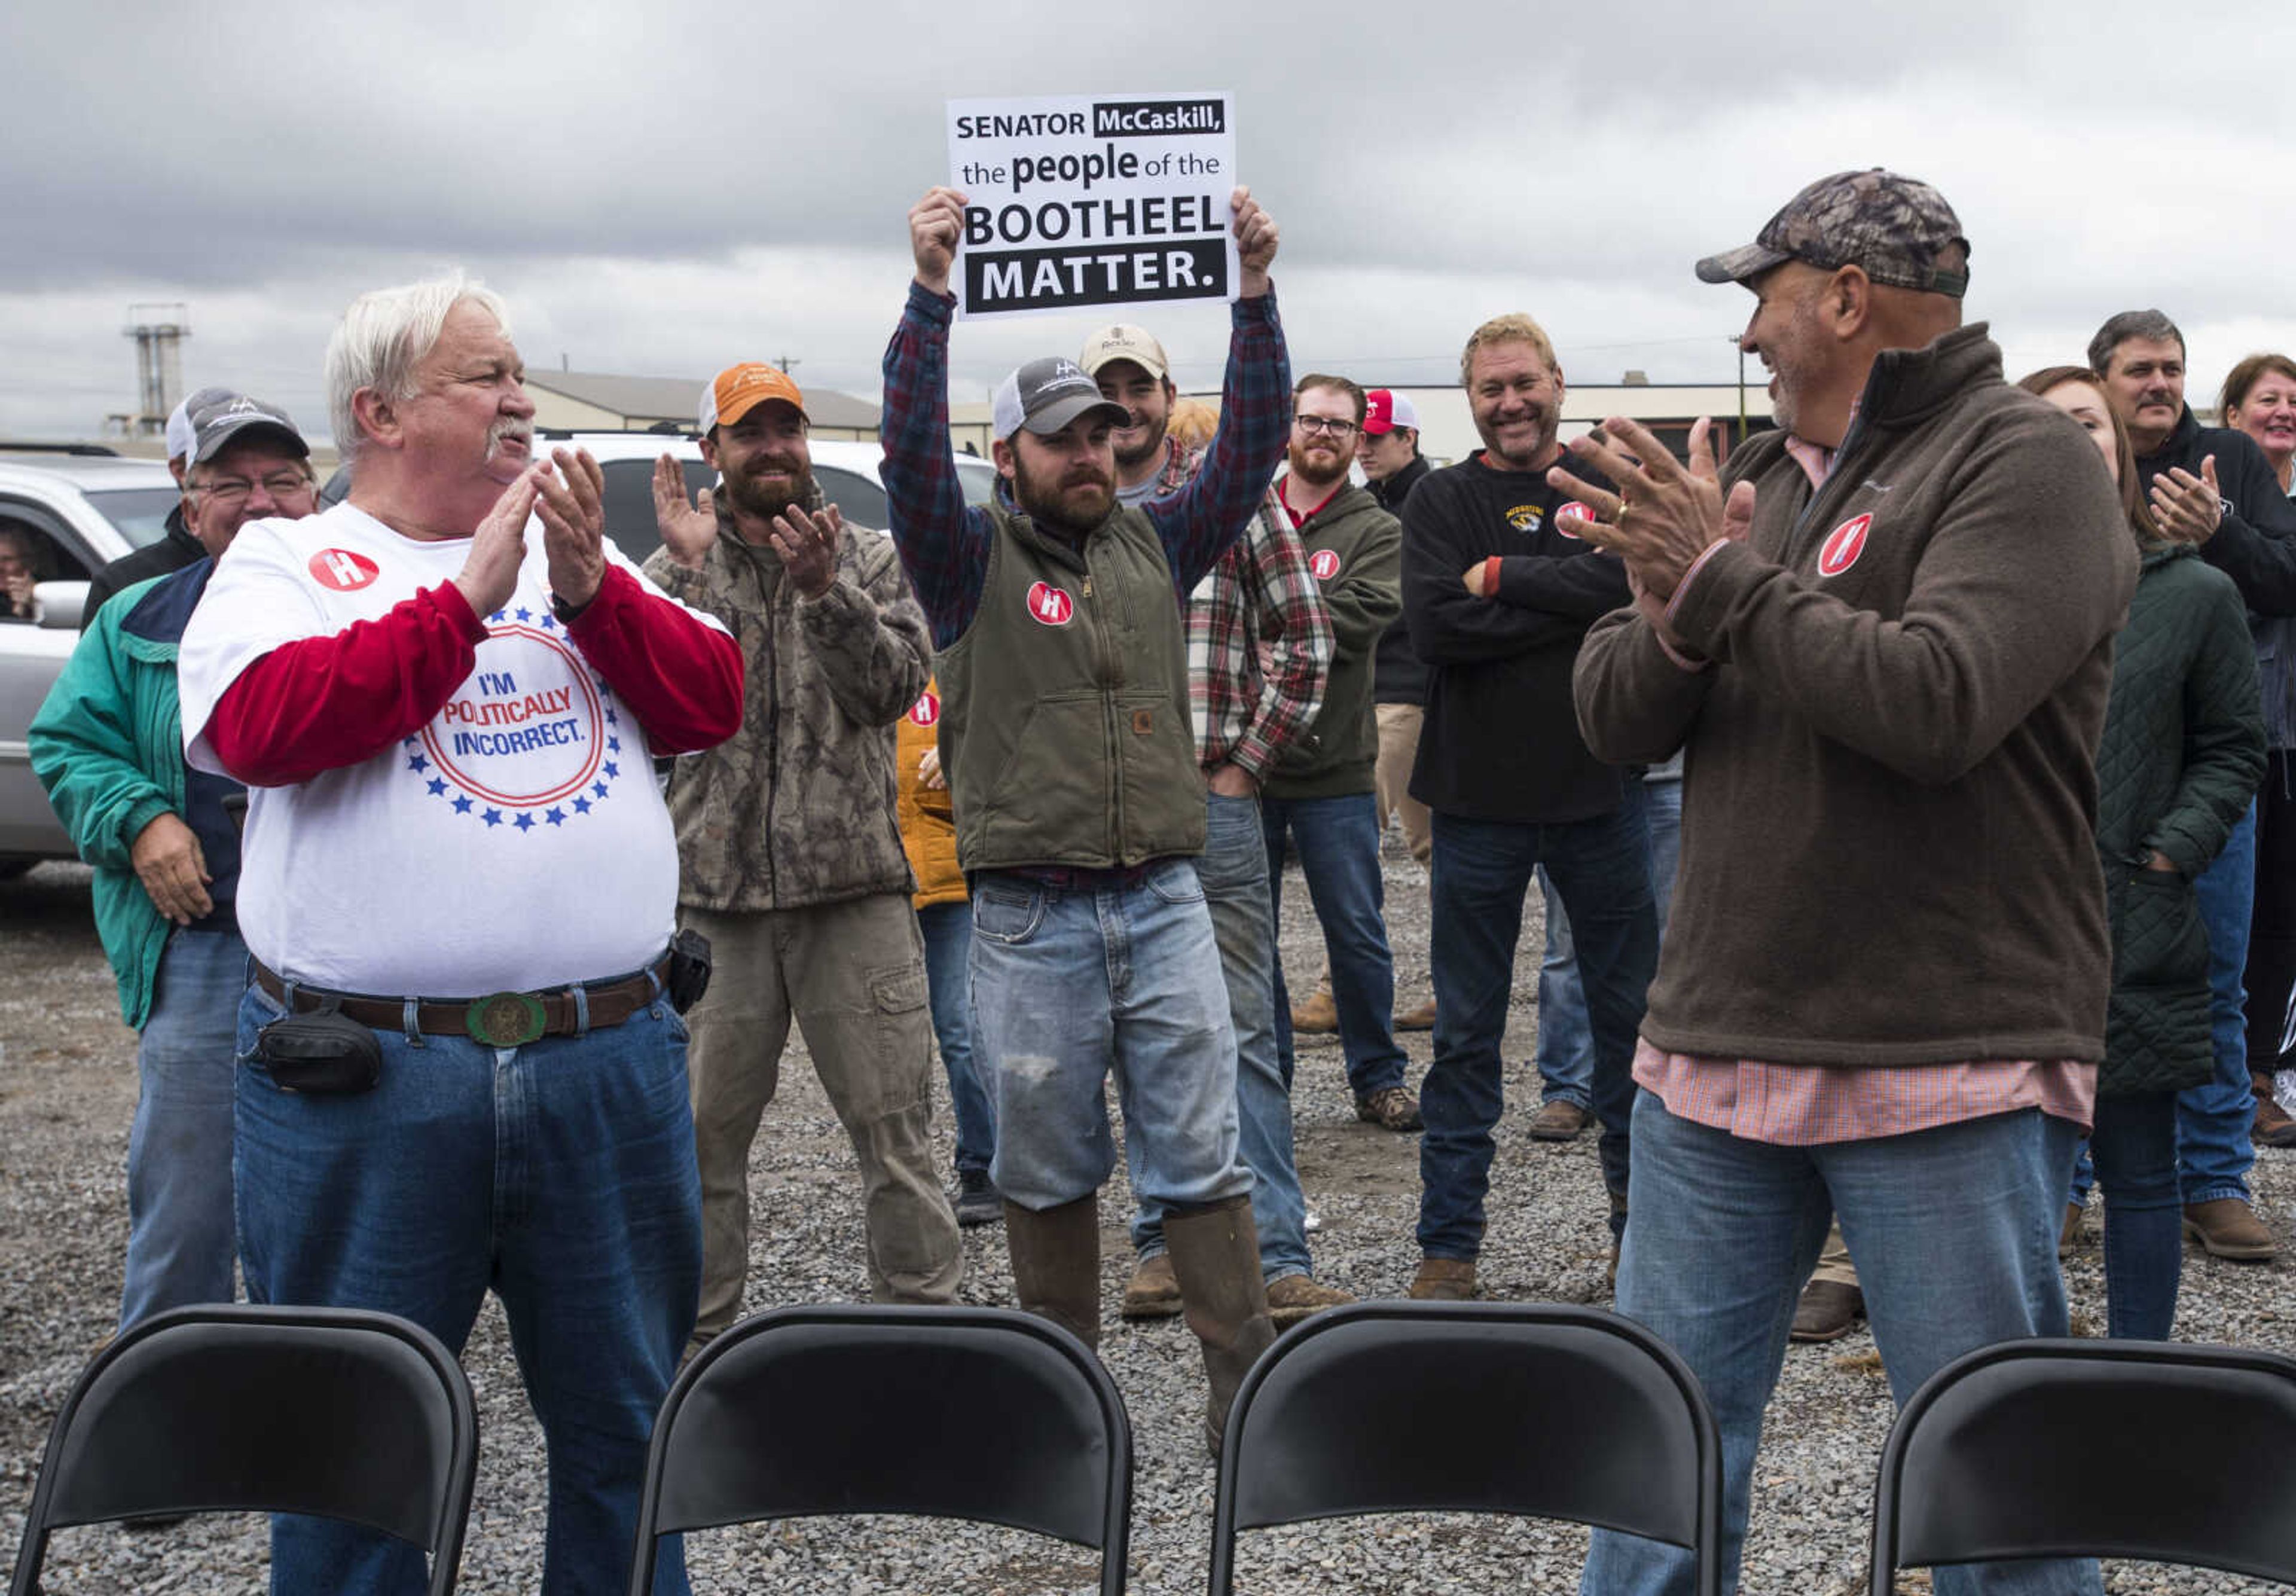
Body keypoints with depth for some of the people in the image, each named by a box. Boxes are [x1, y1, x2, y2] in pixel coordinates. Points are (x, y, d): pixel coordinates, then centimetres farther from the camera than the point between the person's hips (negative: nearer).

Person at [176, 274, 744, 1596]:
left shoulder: (582, 561, 14)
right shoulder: (289, 565, 2)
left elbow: (714, 703, 5)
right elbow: (261, 728, -17)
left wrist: (591, 590, -10)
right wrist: (468, 596, -16)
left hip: (610, 1061, 4)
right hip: (364, 1078, -3)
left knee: (627, 1422, 15)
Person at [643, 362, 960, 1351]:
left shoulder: (868, 560, 7)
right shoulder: (675, 570, 8)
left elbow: (897, 686, -8)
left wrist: (826, 591, -21)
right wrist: (693, 569, -17)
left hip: (856, 893, -1)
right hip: (717, 898, 1)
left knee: (895, 1125, 2)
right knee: (702, 1131, 9)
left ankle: (921, 1307, 12)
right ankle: (696, 1325, 22)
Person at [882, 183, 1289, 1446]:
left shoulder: (1154, 543, 10)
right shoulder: (973, 559, 1)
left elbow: (1250, 448, 4)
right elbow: (911, 452, -14)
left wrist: (1255, 290, -4)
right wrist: (931, 293, -22)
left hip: (1164, 901, 2)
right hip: (1030, 917, -2)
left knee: (1203, 1157, 3)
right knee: (1047, 1170, 9)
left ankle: (1246, 1391, 7)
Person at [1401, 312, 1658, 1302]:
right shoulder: (1442, 501, 2)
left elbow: (1636, 581, -15)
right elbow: (1434, 629, -13)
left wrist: (1504, 575, -14)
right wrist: (1575, 609, -14)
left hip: (1600, 788, 1)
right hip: (1479, 795, -1)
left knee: (1630, 1009, 10)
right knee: (1466, 1031, 5)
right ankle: (1448, 1245, 14)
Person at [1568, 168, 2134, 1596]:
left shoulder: (2024, 462, -6)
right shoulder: (1768, 479, 16)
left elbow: (1938, 701, -22)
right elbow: (1615, 719, 11)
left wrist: (1727, 581, -13)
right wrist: (1671, 622, -11)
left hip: (1951, 1071, -6)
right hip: (1715, 1049, 7)